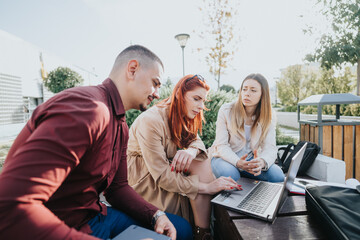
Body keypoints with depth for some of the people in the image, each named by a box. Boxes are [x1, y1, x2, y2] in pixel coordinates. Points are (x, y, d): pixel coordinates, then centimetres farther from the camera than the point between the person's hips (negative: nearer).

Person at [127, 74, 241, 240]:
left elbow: (196, 140, -3)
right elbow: (162, 177, -29)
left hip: (167, 168, 7)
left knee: (202, 162, -17)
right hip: (143, 179, -7)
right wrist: (206, 187, -31)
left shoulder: (182, 118, 1)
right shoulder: (150, 121, -28)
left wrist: (191, 151, -29)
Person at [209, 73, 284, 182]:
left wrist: (262, 161, -37)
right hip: (225, 157, -3)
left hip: (252, 160, 4)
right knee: (229, 174, -35)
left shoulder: (268, 117, -4)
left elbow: (270, 147, -11)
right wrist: (238, 162, -35)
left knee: (278, 175, -20)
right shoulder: (226, 111, -14)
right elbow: (222, 145, -16)